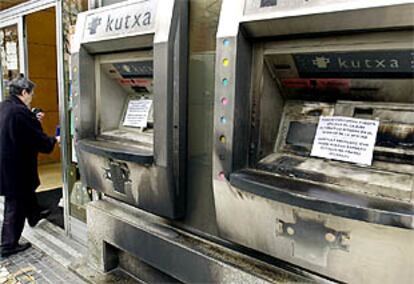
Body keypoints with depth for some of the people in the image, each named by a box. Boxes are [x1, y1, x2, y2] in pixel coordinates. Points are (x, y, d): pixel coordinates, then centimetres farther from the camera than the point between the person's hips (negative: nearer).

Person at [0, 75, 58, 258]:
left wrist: (33, 120, 13)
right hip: (15, 167, -9)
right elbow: (39, 140, -21)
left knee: (27, 191, 30)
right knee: (15, 205, 5)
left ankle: (34, 215, 53)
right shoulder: (21, 112, -25)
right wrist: (54, 141, -3)